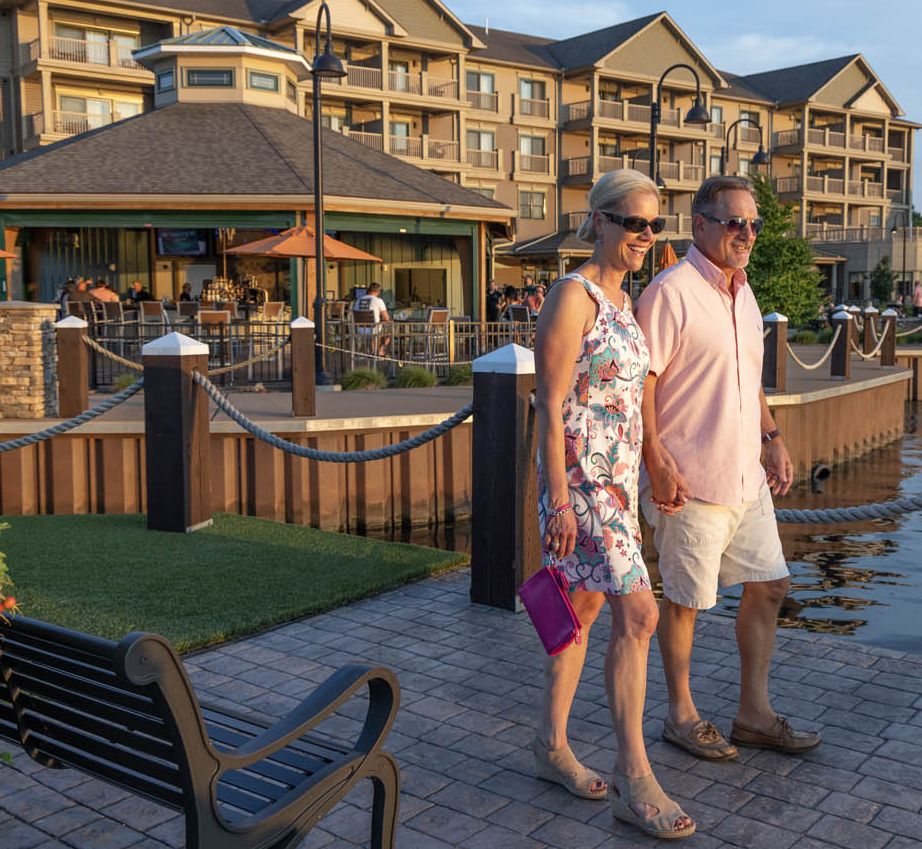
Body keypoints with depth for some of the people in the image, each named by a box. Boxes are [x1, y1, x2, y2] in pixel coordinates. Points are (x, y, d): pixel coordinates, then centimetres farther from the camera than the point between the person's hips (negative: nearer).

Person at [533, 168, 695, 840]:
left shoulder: (621, 299, 14)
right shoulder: (573, 295, -13)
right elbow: (550, 406, -17)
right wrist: (558, 500, -20)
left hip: (617, 477, 9)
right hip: (579, 479, -9)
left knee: (585, 609, 14)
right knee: (638, 614, -10)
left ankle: (552, 745, 28)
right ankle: (634, 781, 0)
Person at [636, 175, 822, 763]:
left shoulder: (743, 293, 14)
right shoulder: (671, 292, -13)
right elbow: (640, 383, -17)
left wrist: (773, 438, 16)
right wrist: (657, 461, -21)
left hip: (746, 474, 9)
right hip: (691, 478, -8)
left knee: (768, 585, 12)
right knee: (685, 599, 4)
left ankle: (755, 714, 26)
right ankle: (681, 715, 22)